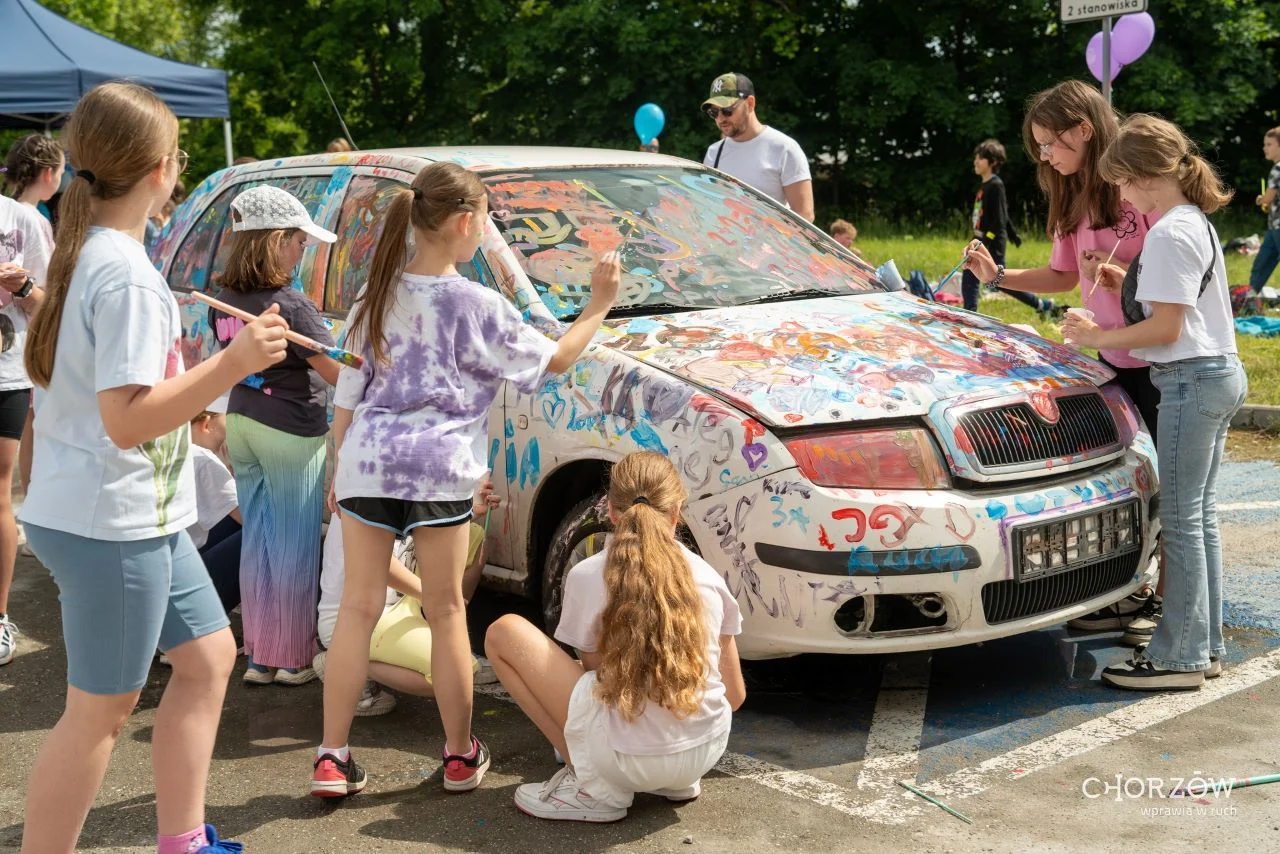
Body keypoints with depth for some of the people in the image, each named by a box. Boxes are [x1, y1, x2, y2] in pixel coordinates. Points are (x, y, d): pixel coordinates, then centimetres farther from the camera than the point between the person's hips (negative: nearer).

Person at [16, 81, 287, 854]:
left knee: (208, 655, 17)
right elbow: (125, 419, -26)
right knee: (102, 710, 2)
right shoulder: (127, 275, -21)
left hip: (137, 518, 10)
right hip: (111, 526, -10)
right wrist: (231, 363, -31)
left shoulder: (90, 252, 9)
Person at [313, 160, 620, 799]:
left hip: (367, 460, 3)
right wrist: (599, 303, 13)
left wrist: (339, 471, 20)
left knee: (358, 607, 7)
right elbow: (554, 360, 5)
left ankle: (331, 759, 6)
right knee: (446, 610, 9)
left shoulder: (379, 296, 9)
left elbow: (347, 396, 12)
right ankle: (460, 756, 20)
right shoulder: (477, 305, -4)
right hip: (440, 467, -3)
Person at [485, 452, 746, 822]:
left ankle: (595, 788, 1)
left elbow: (594, 672, 7)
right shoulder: (708, 576, 3)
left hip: (629, 759, -5)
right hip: (709, 750, 5)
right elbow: (735, 695, 10)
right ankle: (676, 780, 16)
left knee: (504, 633, 3)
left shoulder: (587, 576, -6)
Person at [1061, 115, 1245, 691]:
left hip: (1192, 380, -10)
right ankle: (1205, 644, 20)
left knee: (1181, 521, -5)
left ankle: (1179, 655, 1)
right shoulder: (1198, 223, 15)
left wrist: (1099, 338, -9)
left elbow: (1165, 328, -19)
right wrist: (1128, 286, 11)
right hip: (1221, 374, 10)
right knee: (1199, 516, 13)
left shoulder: (1169, 234, -16)